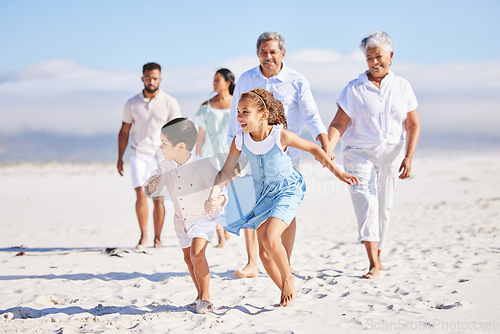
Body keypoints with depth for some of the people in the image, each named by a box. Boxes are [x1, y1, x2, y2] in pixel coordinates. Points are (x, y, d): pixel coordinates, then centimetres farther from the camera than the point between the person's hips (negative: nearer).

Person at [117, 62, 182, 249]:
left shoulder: (170, 103, 2)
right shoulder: (132, 104, 6)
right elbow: (124, 132, 12)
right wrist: (120, 158, 8)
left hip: (161, 156, 0)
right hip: (139, 154, 1)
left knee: (158, 198, -1)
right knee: (140, 193, -14)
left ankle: (157, 238, 10)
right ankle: (143, 236, -4)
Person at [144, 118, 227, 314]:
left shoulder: (202, 167, -27)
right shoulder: (165, 167, -11)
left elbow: (219, 187, -29)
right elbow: (153, 192, -4)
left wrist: (219, 199, -51)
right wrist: (151, 186, -28)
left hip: (203, 217, -6)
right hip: (181, 220, 6)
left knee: (197, 255, -21)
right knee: (188, 258, 15)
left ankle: (205, 296, -4)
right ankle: (201, 294, 35)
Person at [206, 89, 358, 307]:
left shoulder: (280, 136, -24)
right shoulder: (240, 139, -15)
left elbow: (313, 148, -10)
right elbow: (226, 172, -8)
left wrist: (337, 172, -11)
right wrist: (213, 196, -23)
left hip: (287, 191, -5)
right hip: (263, 194, 5)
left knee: (269, 239, -25)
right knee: (263, 253, 5)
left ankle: (288, 278, 3)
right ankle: (286, 292, 26)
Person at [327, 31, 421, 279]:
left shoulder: (402, 87, 7)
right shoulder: (354, 89, -1)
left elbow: (413, 125, 6)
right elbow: (339, 123, -6)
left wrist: (408, 157, -5)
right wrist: (328, 147, -24)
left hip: (391, 155, 3)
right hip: (359, 154, -3)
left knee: (383, 207, 8)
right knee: (365, 202, -16)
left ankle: (378, 258, 22)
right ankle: (373, 264, -21)